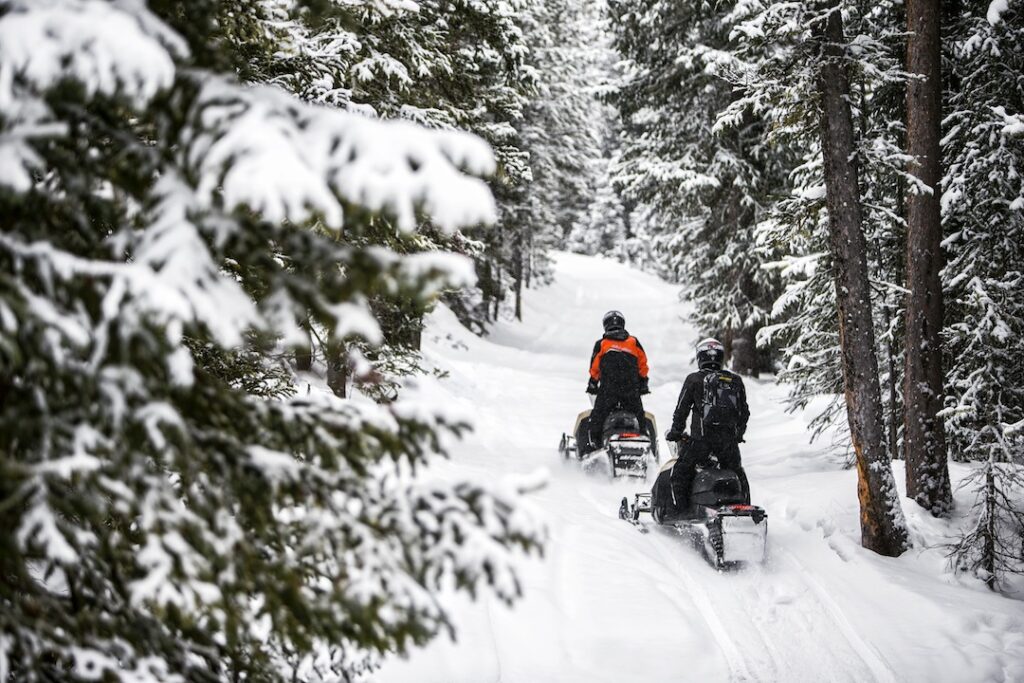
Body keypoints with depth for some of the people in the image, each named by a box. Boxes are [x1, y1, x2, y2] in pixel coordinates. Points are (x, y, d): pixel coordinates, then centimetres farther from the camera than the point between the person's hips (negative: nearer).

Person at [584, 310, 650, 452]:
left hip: (608, 391, -2)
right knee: (639, 417, 14)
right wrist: (644, 384, 19)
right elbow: (643, 365, 9)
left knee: (597, 418, 3)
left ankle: (593, 443, -7)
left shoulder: (601, 344, 3)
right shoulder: (634, 342, 8)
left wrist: (592, 385, 20)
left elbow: (594, 368, 7)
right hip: (632, 392, 2)